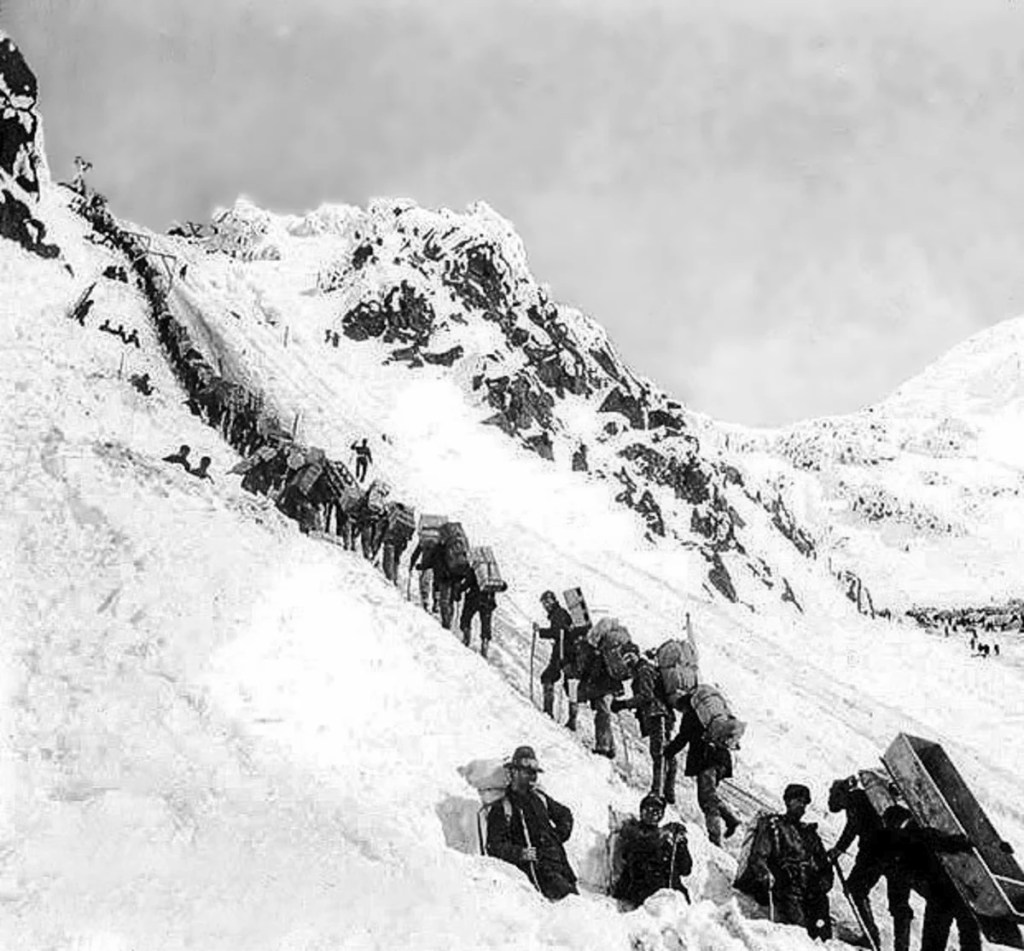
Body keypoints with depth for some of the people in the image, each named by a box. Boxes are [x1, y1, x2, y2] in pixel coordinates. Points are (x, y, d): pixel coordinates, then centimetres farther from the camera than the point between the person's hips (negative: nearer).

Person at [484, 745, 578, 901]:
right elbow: (494, 846, -4)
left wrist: (560, 835, 17)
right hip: (535, 865, -6)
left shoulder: (540, 798, 19)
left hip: (558, 858, 6)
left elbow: (565, 814, 35)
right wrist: (519, 853, -17)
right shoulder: (501, 808, 0)